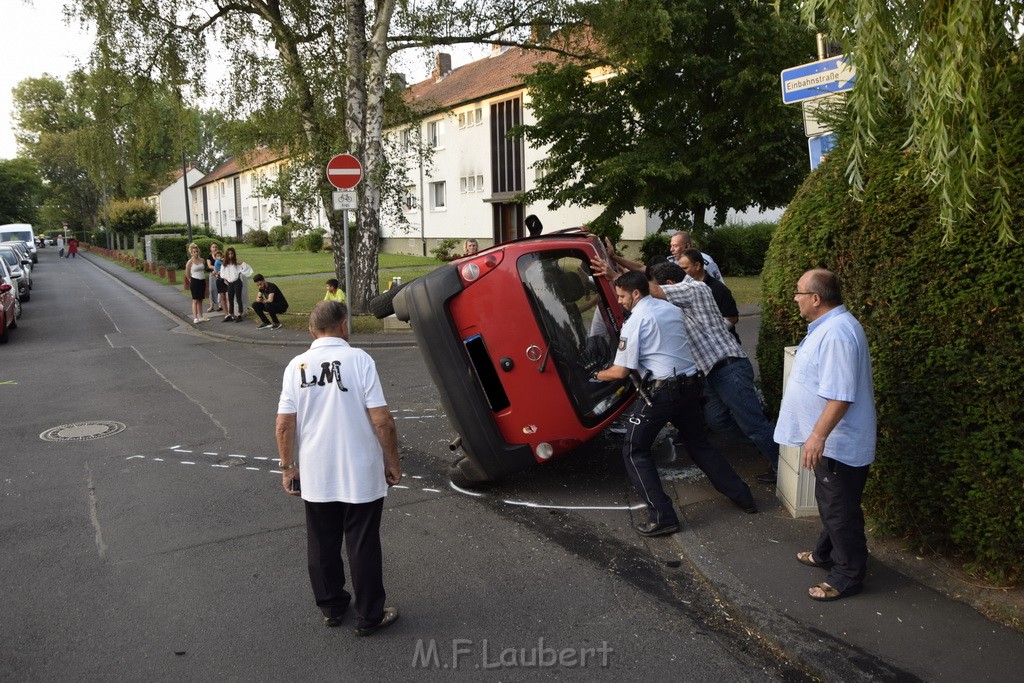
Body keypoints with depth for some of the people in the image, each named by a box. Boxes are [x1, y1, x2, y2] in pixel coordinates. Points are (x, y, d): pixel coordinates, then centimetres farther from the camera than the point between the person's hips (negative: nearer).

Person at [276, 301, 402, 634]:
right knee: (363, 546, 8)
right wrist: (392, 461, -3)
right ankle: (370, 616, 19)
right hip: (361, 475, -3)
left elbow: (284, 425, -2)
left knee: (322, 545, 18)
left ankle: (331, 607, 34)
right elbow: (382, 420, -15)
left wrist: (288, 468, 9)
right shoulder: (359, 359, -13)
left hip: (315, 477, 4)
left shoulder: (296, 366, -2)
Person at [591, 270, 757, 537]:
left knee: (634, 451, 4)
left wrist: (598, 375, 8)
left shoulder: (634, 321, -10)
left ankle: (663, 517, -2)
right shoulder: (673, 309, 11)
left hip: (661, 392, -8)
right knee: (699, 443, 24)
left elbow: (620, 371, -11)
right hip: (690, 386, 8)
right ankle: (742, 496, 30)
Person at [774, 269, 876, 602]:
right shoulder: (829, 325, 8)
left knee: (840, 509, 3)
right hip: (831, 440, 11)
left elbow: (840, 396, -31)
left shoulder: (836, 335, -27)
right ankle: (826, 553, 41)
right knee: (829, 502, 24)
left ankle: (848, 576, 18)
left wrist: (818, 436, -30)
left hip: (839, 443, -11)